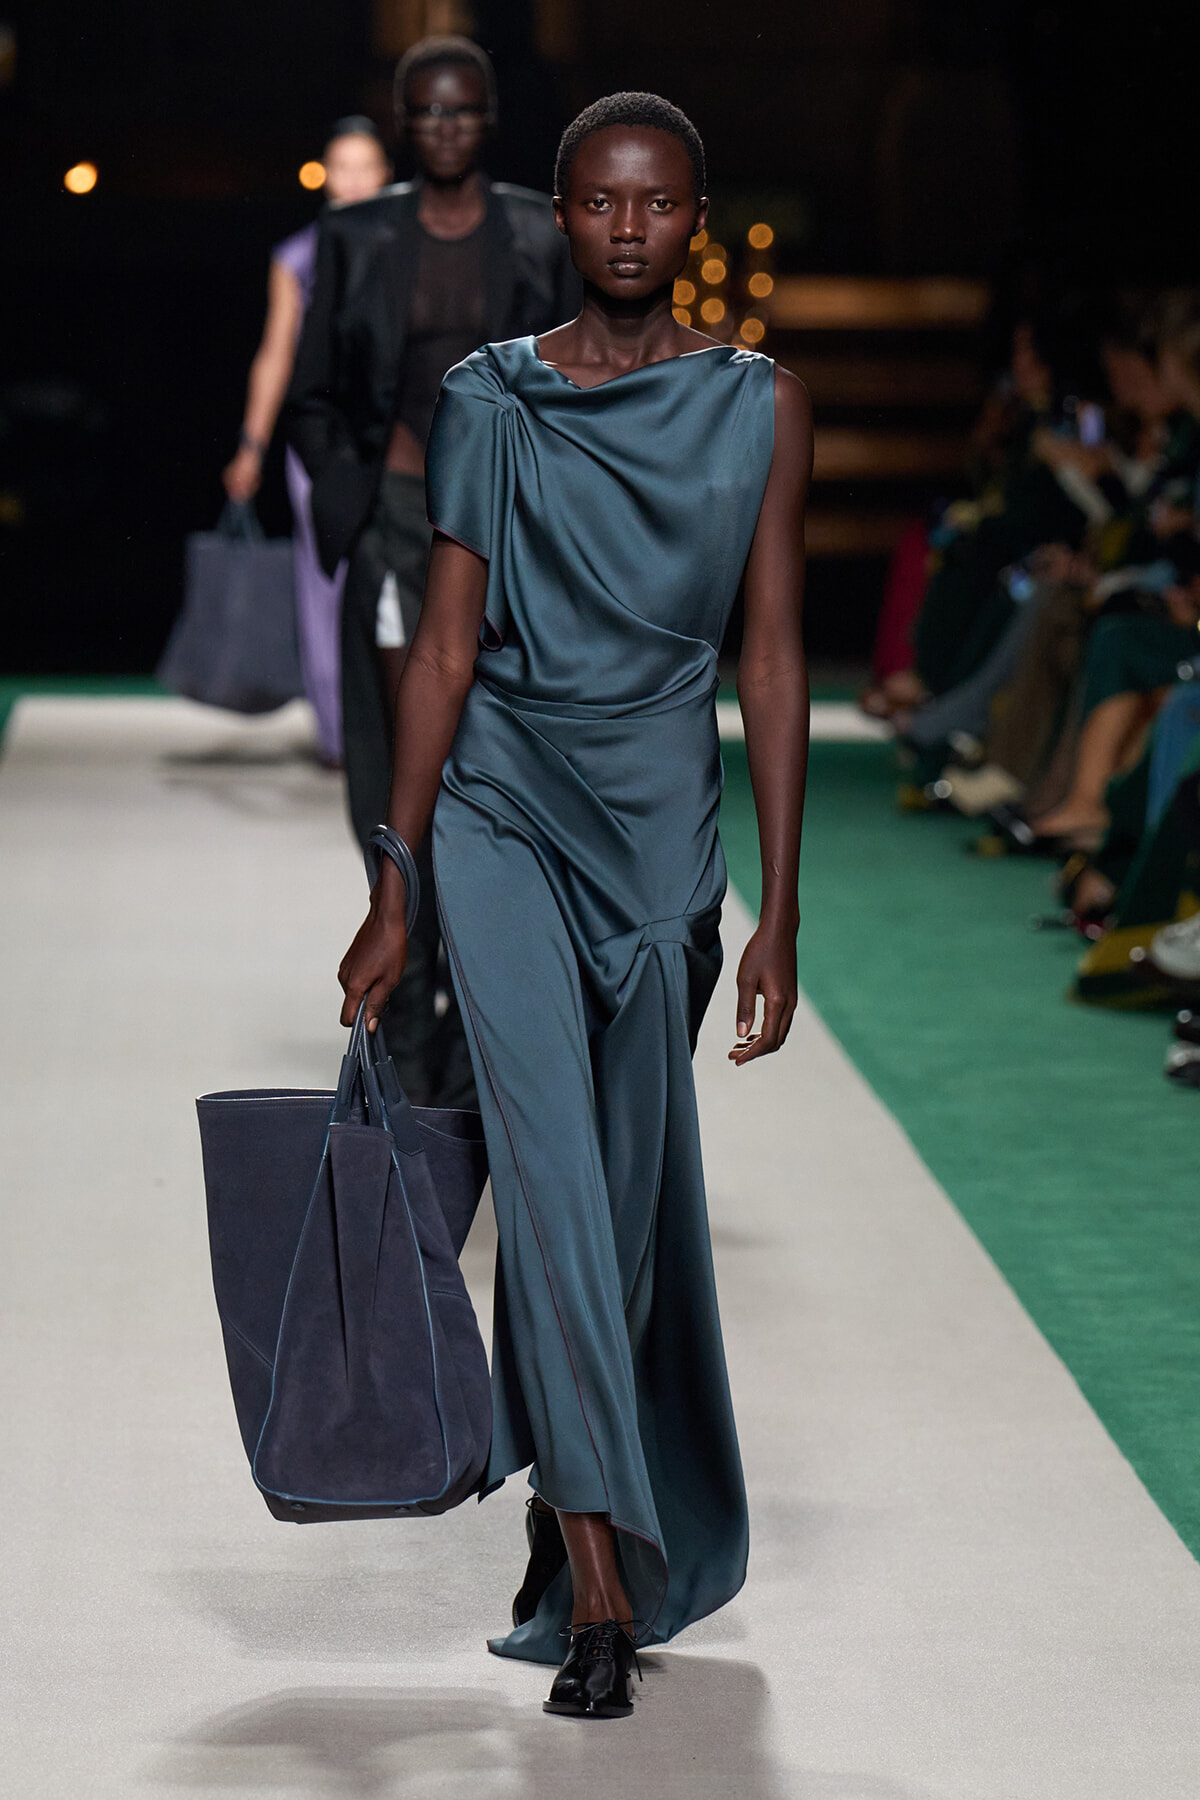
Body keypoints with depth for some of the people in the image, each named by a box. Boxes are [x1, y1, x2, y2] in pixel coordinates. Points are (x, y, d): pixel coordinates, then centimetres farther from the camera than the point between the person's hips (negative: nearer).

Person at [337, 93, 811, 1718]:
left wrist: (779, 910, -1)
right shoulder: (488, 403, 3)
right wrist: (396, 890, 0)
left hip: (663, 821, 1)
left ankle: (581, 1518, 26)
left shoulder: (761, 410, 3)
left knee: (633, 1190, 5)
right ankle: (600, 1583, -15)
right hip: (503, 808, -1)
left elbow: (774, 661, 2)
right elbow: (445, 644, 3)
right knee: (551, 1158, -14)